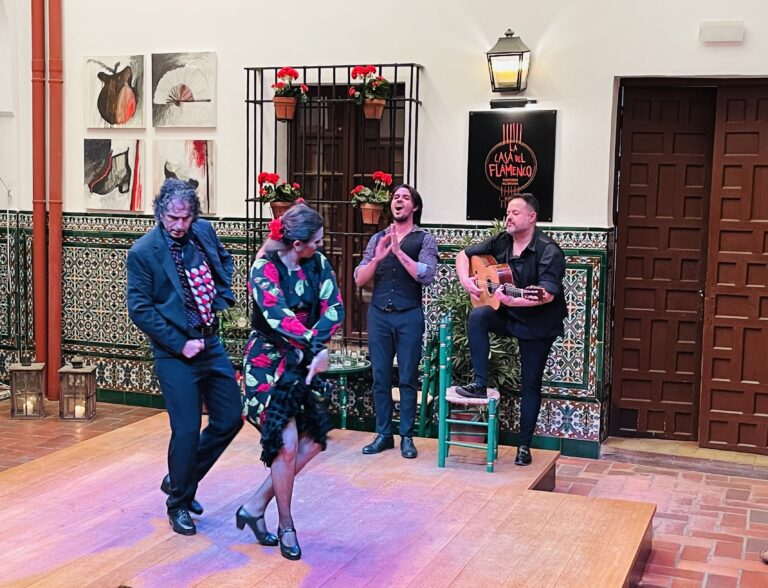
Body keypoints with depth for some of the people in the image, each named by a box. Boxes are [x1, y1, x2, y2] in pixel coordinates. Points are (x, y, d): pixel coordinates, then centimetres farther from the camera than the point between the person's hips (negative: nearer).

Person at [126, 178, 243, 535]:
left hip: (211, 344, 6)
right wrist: (180, 344, -15)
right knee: (187, 430, -4)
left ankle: (180, 481, 28)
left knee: (230, 419, 9)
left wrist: (222, 297, 7)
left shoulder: (204, 232, 2)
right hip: (175, 354, -6)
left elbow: (226, 262, 23)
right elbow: (140, 309, -13)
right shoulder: (143, 252, -13)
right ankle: (178, 504, 18)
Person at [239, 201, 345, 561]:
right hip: (268, 364, -7)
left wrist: (312, 346, -25)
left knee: (314, 439, 5)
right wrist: (316, 347, -36)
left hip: (302, 363, 7)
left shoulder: (317, 264, -1)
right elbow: (279, 317, -31)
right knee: (287, 445, -10)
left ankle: (255, 507, 16)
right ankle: (286, 526, 11)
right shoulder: (265, 269, -17)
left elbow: (333, 308, -11)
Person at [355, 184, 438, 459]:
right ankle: (383, 434, 16)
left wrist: (399, 252, -19)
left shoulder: (424, 239, 1)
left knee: (408, 378, 2)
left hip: (409, 316, -3)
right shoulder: (377, 238, 10)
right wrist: (377, 258, -13)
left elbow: (426, 276, -13)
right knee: (380, 377, 7)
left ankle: (407, 436, 11)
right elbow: (359, 280, 5)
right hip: (378, 314, 3)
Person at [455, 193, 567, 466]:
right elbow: (464, 255, 9)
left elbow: (548, 295, -31)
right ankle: (480, 384, -20)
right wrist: (466, 280, -10)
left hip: (538, 324, -4)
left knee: (530, 383, 2)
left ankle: (524, 444, 14)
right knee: (478, 316, -26)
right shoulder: (500, 242, -2)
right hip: (508, 316, 4)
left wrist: (511, 301, -41)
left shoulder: (549, 251, -20)